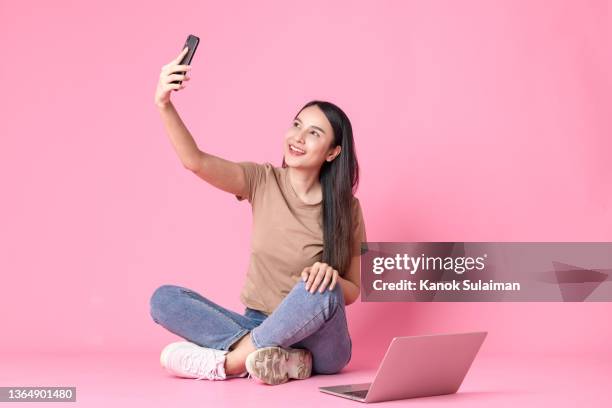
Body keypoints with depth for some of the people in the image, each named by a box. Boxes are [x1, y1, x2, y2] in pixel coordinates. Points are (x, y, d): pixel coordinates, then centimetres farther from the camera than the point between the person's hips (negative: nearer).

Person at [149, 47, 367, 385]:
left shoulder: (346, 208, -5)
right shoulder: (262, 182, -1)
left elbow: (352, 292, -1)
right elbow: (196, 162, -18)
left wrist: (331, 275, -24)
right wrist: (164, 106, -33)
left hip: (318, 343, -2)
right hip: (259, 327, 3)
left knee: (322, 291, -35)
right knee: (164, 298, -16)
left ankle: (231, 360, -21)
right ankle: (272, 356, -27)